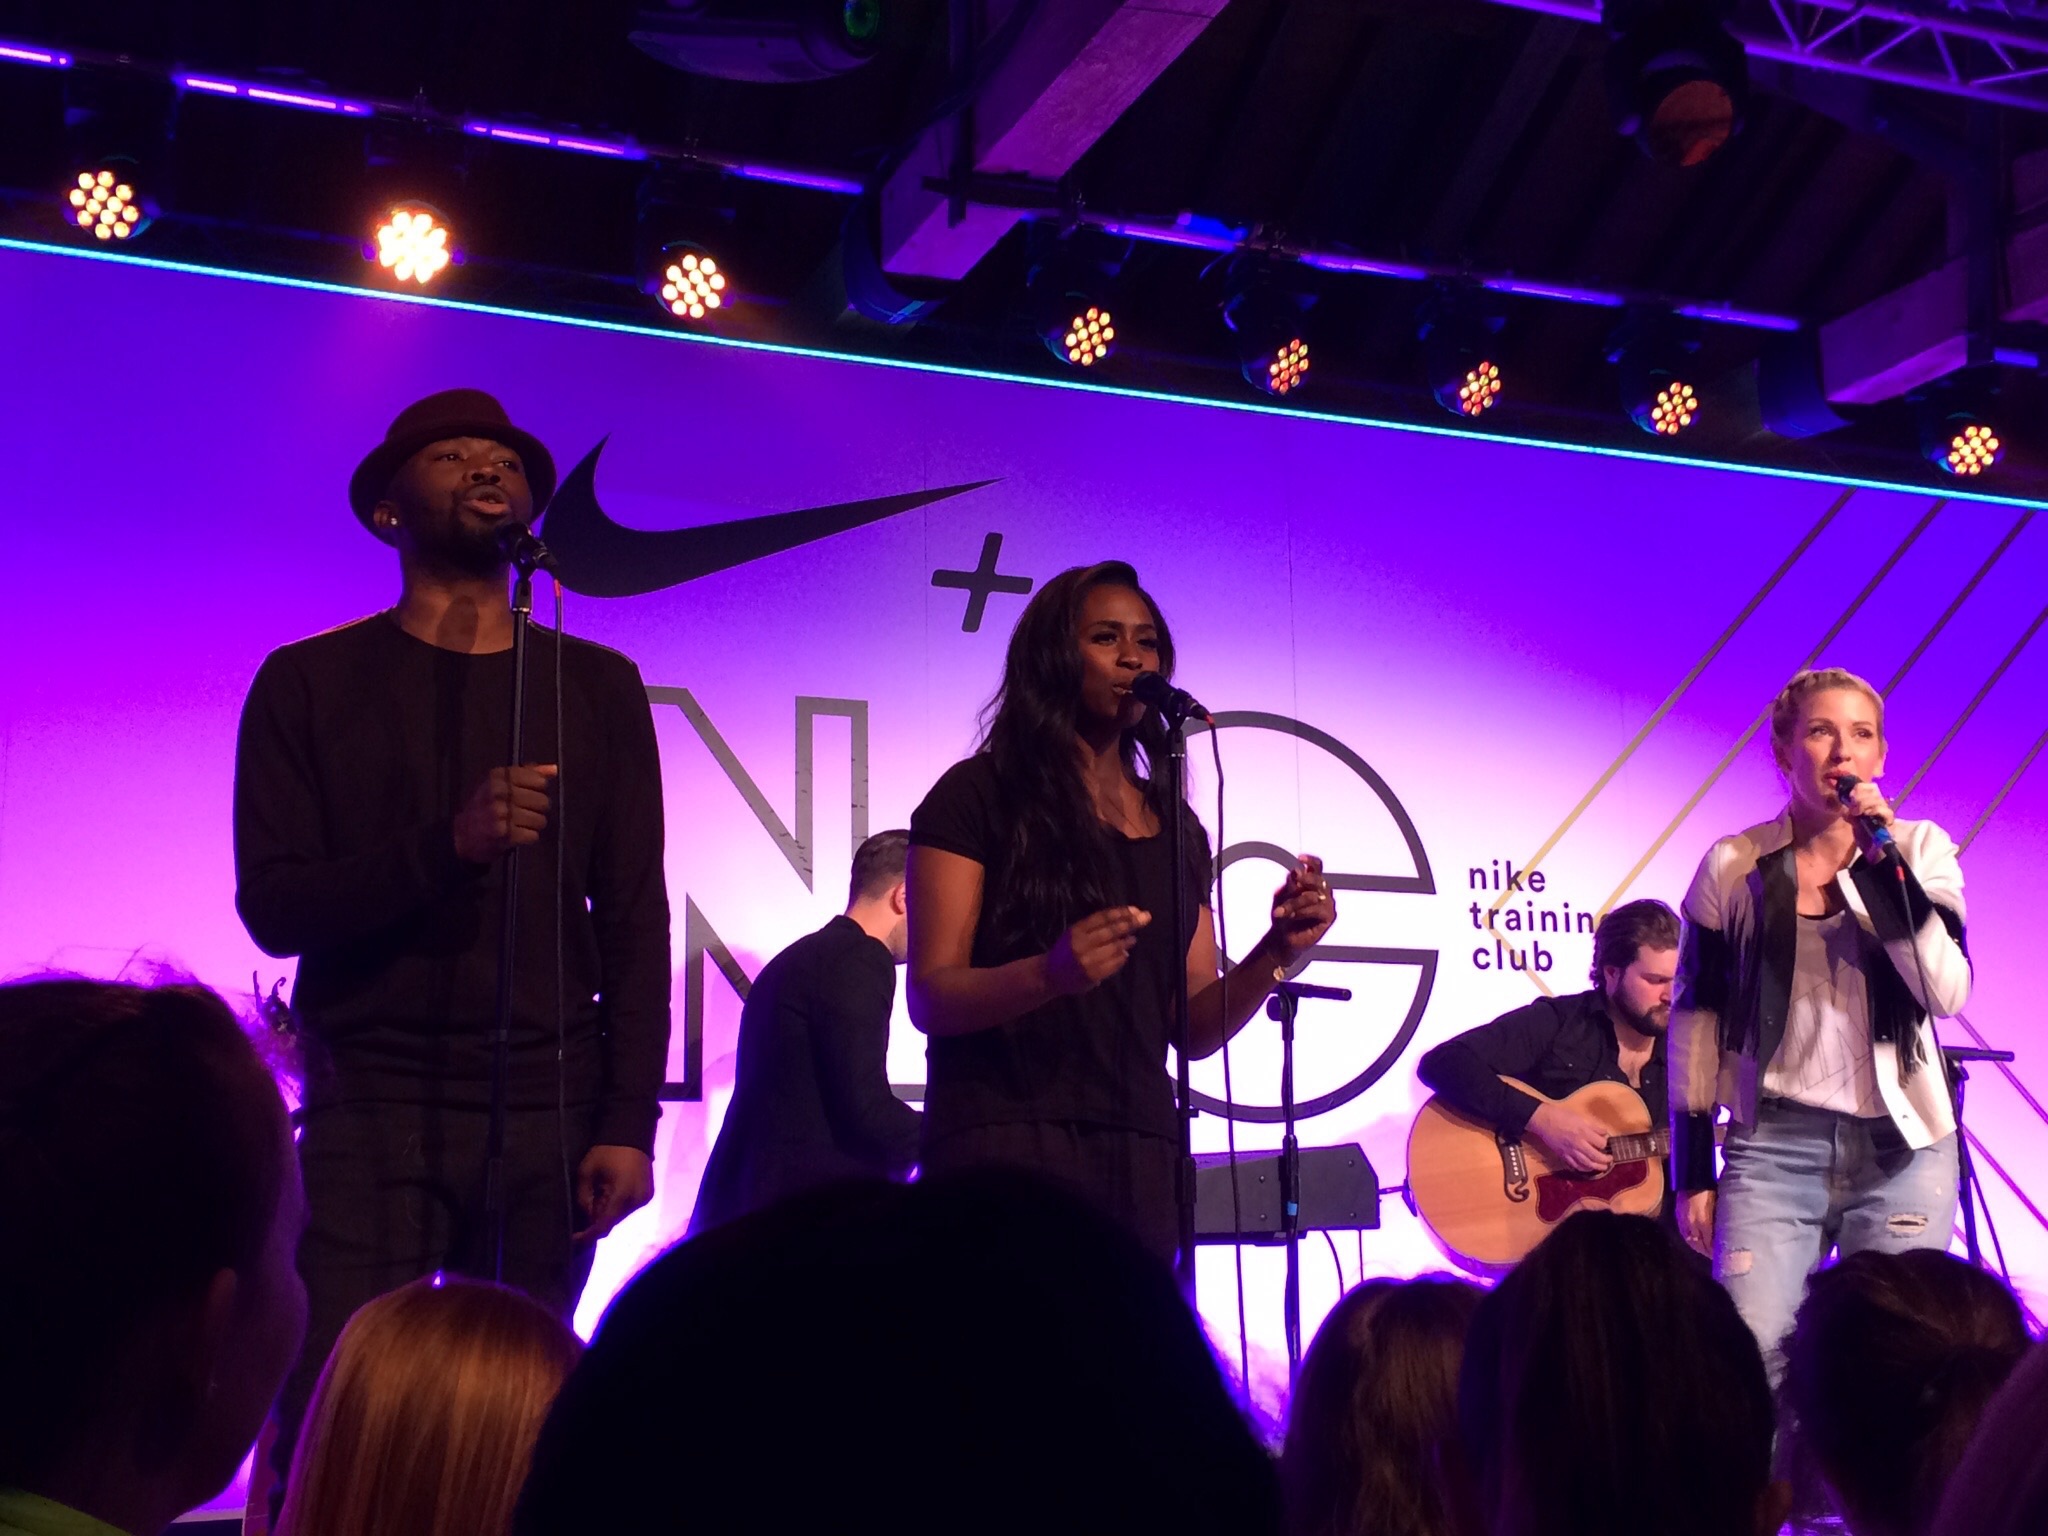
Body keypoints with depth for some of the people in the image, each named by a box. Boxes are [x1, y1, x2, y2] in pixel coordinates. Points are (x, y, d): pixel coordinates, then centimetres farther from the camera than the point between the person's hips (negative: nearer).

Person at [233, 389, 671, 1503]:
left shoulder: (596, 688, 10)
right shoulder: (311, 684, 6)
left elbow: (634, 920, 7)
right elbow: (273, 908, -3)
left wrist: (630, 1123, -1)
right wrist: (449, 844, -18)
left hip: (548, 1117, 1)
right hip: (369, 1115, -1)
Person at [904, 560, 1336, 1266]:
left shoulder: (1176, 828, 17)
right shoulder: (979, 795, 1)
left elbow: (1194, 1028, 14)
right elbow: (930, 997, -7)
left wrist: (1276, 952, -4)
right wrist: (1050, 973, -25)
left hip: (1140, 1148, 4)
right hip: (1004, 1138, -4)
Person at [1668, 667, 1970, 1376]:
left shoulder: (1921, 850, 2)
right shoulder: (1734, 867, 0)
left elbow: (1948, 992, -12)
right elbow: (1695, 1022, 4)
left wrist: (1883, 856, -17)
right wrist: (1691, 1173, 3)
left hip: (1903, 1146, 1)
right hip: (1775, 1144, -1)